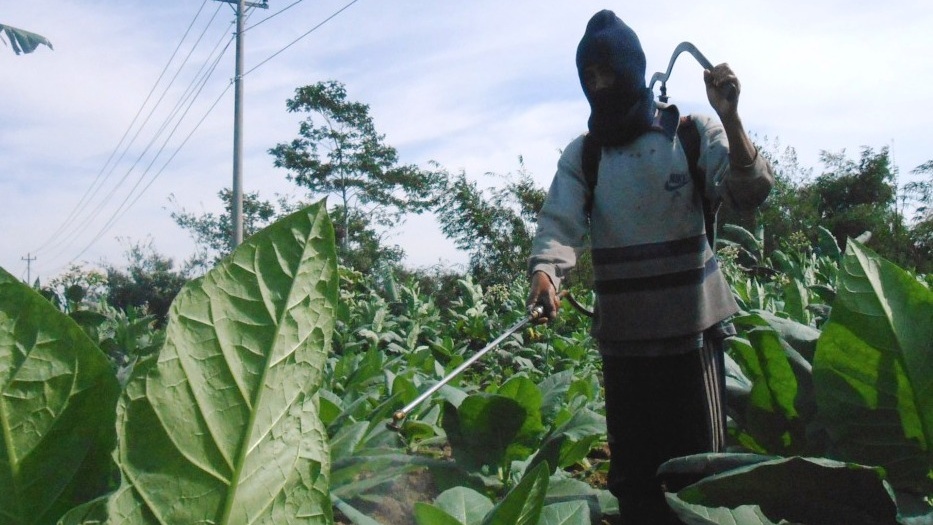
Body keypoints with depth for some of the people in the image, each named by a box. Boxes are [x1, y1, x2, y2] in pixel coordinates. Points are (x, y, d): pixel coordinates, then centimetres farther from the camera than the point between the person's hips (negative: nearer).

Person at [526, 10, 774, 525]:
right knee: (633, 465, 12)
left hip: (693, 327, -2)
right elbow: (560, 221, -11)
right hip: (622, 333, 2)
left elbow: (751, 192, -12)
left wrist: (730, 118, -26)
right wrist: (545, 273, -31)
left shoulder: (693, 133, 0)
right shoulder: (581, 155, 4)